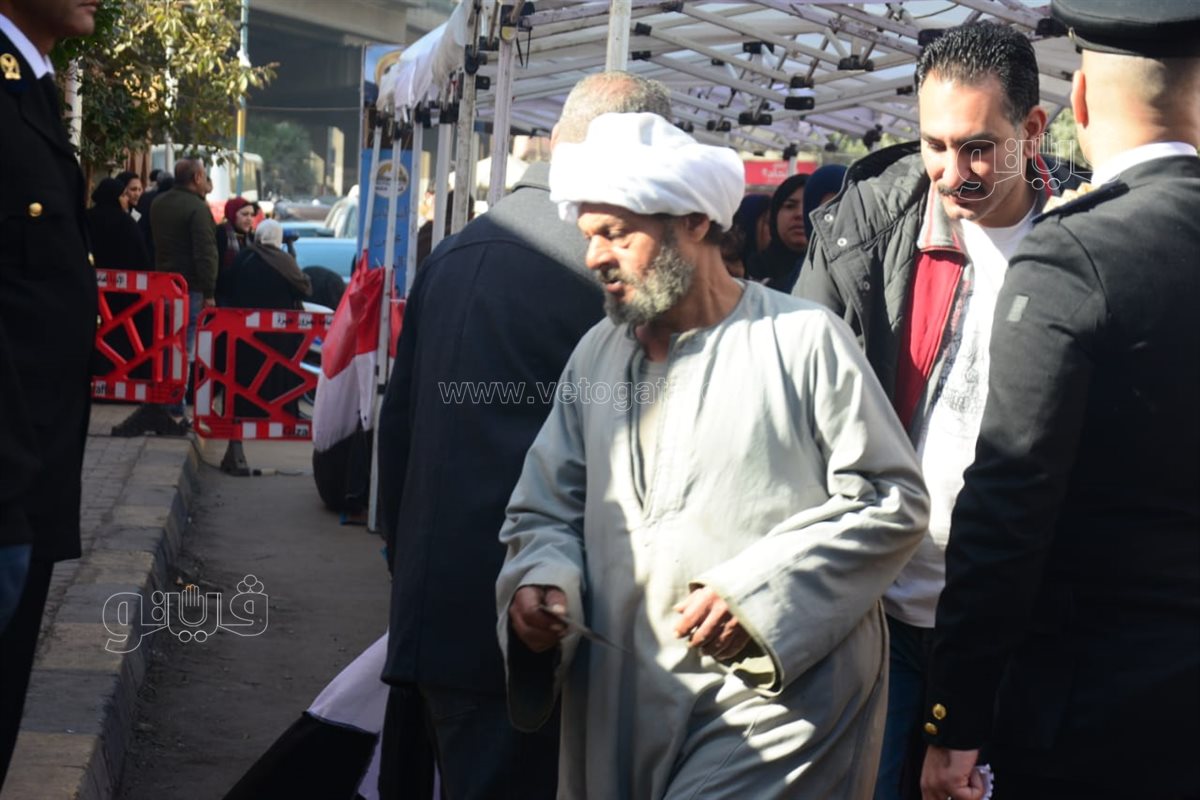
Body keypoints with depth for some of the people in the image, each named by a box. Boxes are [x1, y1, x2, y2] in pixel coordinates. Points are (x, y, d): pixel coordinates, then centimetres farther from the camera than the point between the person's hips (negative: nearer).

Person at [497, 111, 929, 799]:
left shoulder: (805, 339, -5)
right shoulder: (597, 354, 12)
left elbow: (892, 502, -7)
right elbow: (548, 510, 14)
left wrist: (756, 590, -15)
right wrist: (543, 580, -8)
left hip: (778, 691, -5)